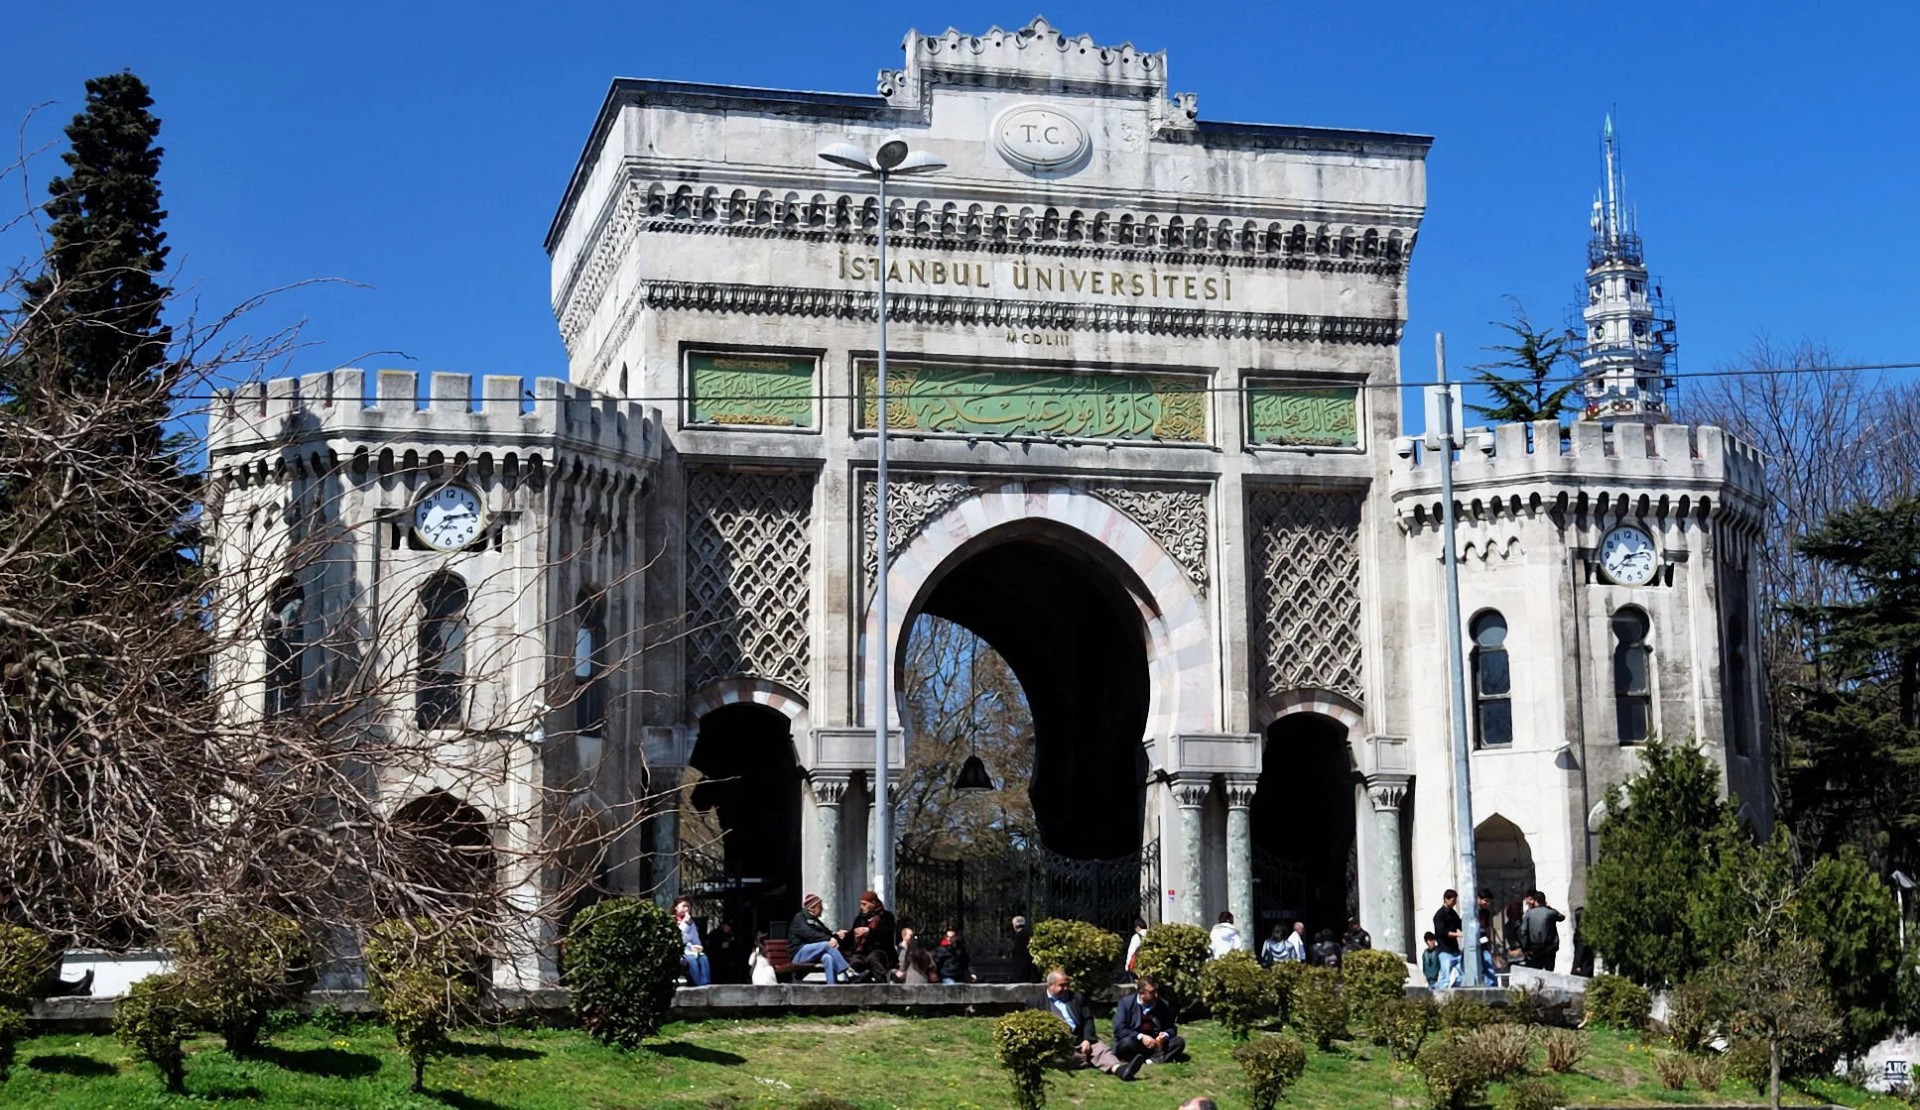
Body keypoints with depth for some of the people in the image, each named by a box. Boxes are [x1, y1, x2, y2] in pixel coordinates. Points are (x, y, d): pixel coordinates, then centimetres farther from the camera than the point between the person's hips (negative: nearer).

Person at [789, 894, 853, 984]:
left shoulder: (816, 921, 23)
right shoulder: (799, 918, 0)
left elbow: (828, 933, 15)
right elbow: (810, 934, -16)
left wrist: (836, 936, -8)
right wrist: (829, 939, -25)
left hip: (814, 954, 6)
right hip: (799, 953, -6)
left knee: (828, 957, -30)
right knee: (827, 945, -29)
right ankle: (845, 972, -33)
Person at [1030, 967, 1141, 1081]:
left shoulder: (1076, 998, 23)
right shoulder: (1038, 1003, 11)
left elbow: (1088, 1020, 14)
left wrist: (1087, 1040, -5)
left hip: (1081, 1041, 4)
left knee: (1101, 1049, -26)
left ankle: (1118, 1068, -53)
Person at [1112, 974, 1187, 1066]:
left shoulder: (1163, 1004, 1)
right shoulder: (1126, 1002, -9)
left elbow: (1171, 1028, 7)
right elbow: (1118, 1029, -16)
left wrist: (1165, 1035, -17)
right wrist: (1141, 1037, -28)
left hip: (1155, 1044, 4)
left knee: (1179, 1041, -18)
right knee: (1127, 1042, -37)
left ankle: (1152, 1060, -33)